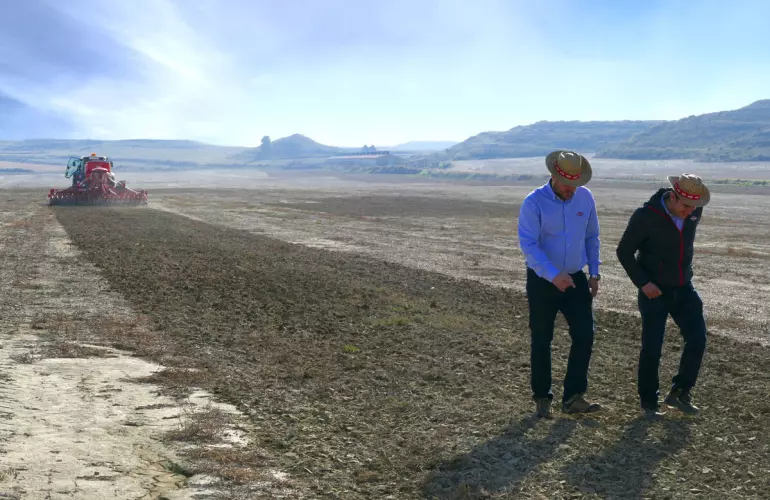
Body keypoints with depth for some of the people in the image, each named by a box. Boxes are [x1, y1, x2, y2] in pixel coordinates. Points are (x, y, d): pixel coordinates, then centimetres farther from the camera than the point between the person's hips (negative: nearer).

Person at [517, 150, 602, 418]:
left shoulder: (585, 197, -1)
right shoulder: (534, 202, -15)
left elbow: (591, 237, 10)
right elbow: (528, 244, -20)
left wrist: (594, 274, 6)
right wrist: (553, 276, -29)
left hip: (575, 278, 4)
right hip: (542, 282, -4)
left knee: (584, 336, -3)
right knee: (541, 341, 4)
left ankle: (573, 398, 6)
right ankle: (542, 398, 19)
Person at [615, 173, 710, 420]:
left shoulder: (694, 212, -4)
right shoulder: (646, 215, -20)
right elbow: (624, 251, -12)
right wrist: (643, 282, -17)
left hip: (683, 288, 5)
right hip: (654, 290, -5)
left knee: (697, 339, -1)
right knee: (652, 348, -1)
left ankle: (679, 392, 17)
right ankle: (648, 402, 15)